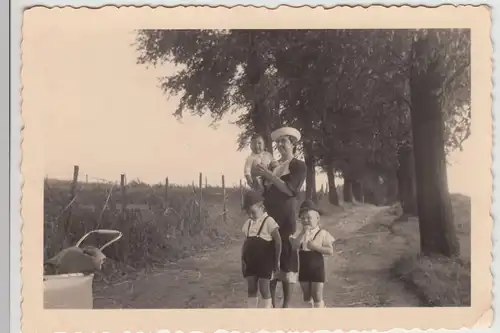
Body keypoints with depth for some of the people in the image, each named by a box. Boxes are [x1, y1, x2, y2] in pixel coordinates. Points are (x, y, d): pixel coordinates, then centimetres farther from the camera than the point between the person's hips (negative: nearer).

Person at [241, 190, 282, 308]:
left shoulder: (268, 221, -11)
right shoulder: (248, 223, 10)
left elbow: (278, 241, -12)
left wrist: (277, 260, -11)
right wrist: (243, 259, 6)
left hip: (264, 262, -6)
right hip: (250, 261, 6)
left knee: (264, 290, -1)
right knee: (251, 290, 8)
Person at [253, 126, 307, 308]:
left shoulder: (299, 165, 1)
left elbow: (291, 190, -13)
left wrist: (269, 175, -16)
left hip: (286, 218, -5)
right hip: (269, 217, 5)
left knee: (286, 257, -6)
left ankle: (286, 304, -1)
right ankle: (271, 303, 10)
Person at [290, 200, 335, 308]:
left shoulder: (322, 233, -8)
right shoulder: (301, 234, 5)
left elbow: (330, 251, -14)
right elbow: (295, 245, -14)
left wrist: (315, 246, -22)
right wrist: (303, 233, -20)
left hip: (317, 269, -5)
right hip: (304, 269, 5)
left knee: (317, 297, -1)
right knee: (307, 297, 14)